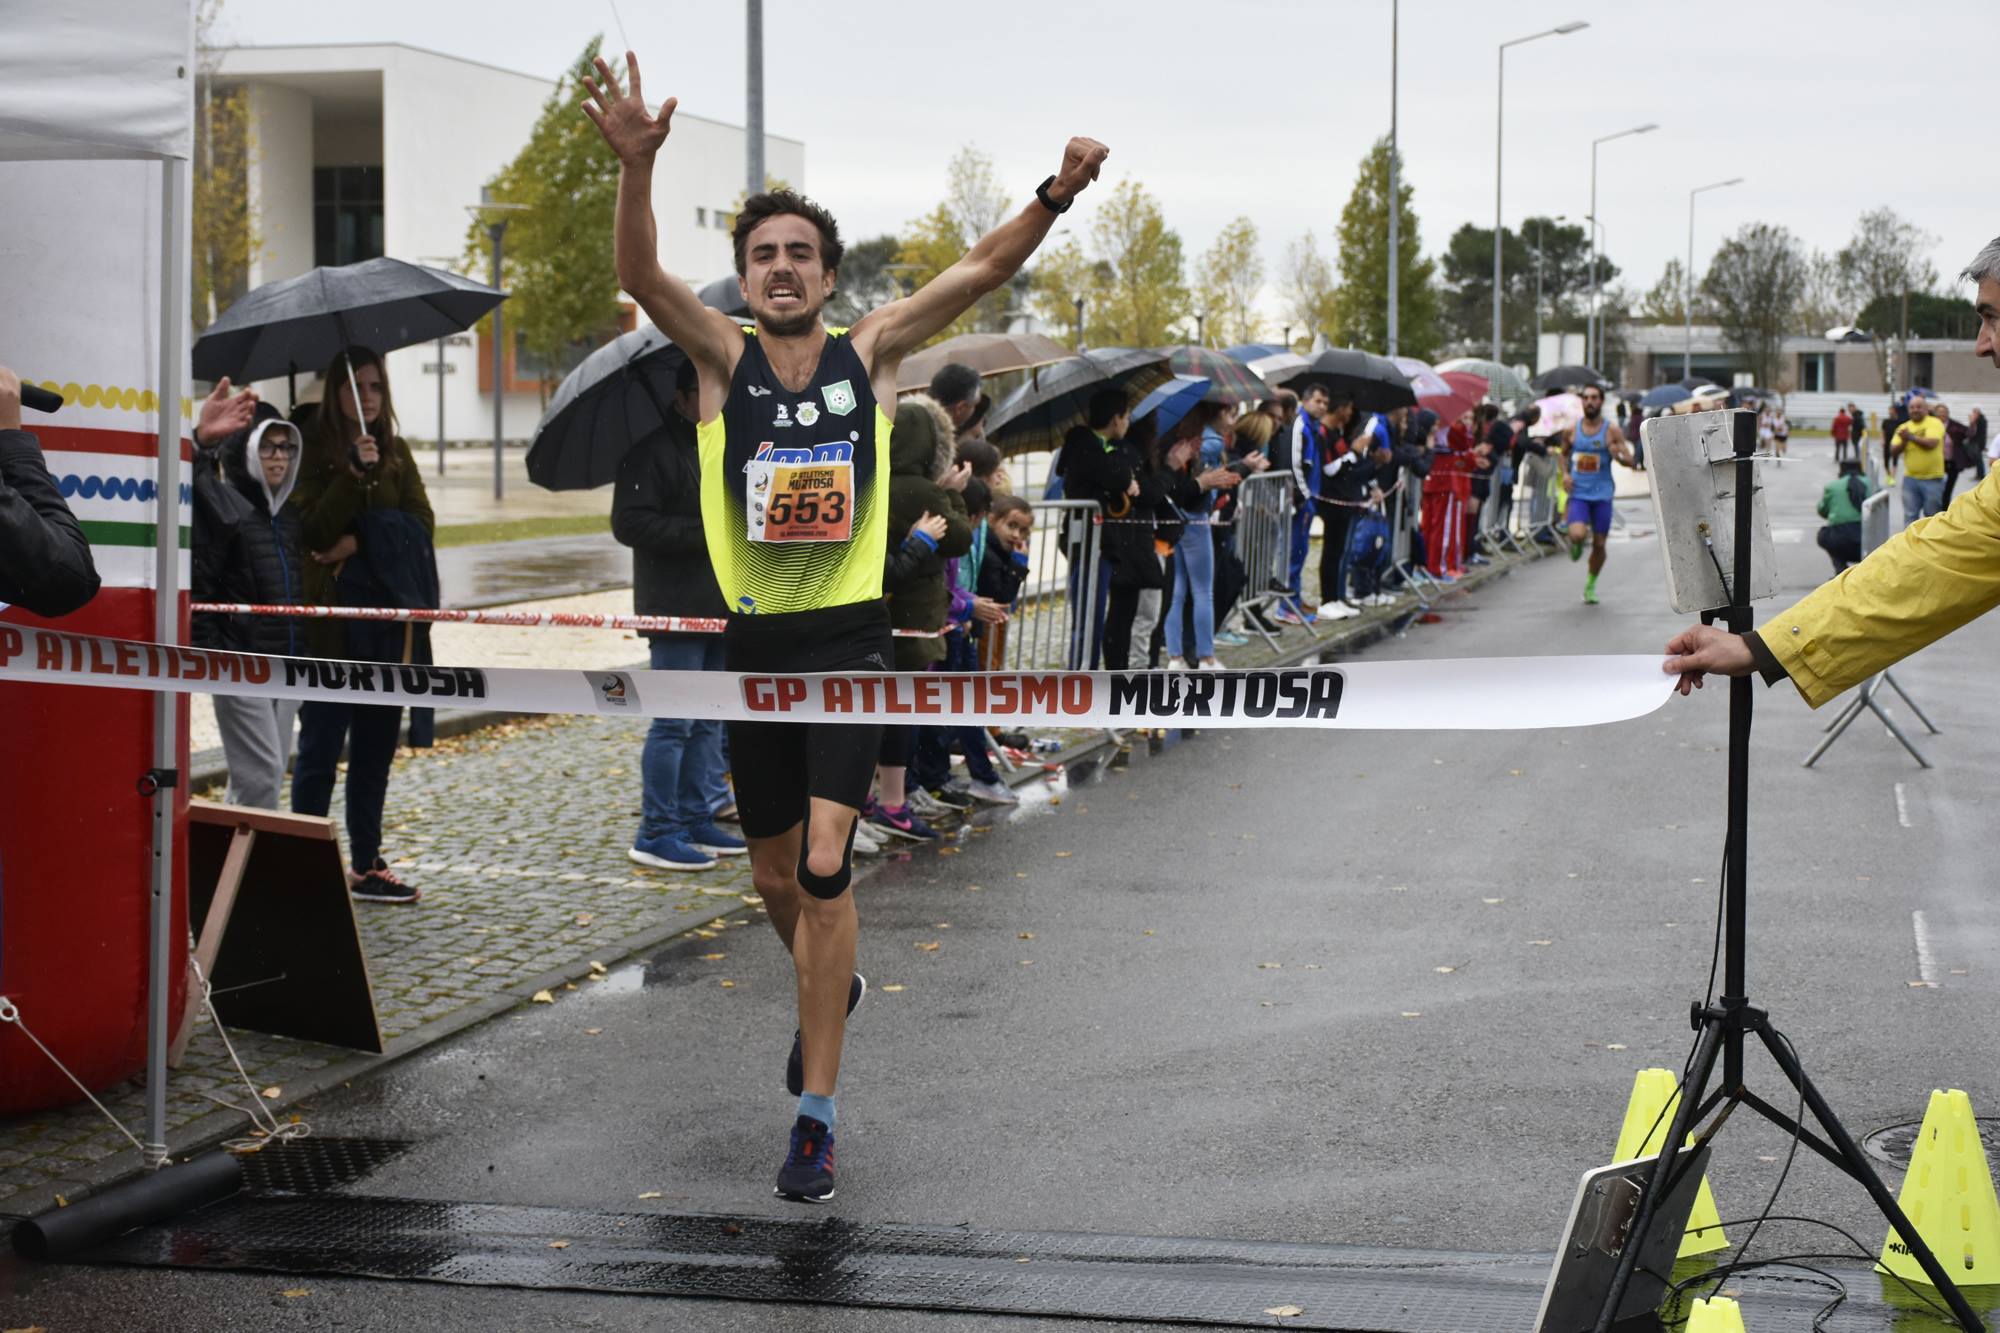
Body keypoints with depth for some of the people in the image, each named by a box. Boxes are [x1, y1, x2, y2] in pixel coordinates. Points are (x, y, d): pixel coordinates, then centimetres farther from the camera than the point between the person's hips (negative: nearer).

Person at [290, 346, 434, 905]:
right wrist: (355, 476, -24)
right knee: (321, 747, -3)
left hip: (387, 618, 5)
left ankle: (366, 865, 16)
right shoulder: (314, 452, -4)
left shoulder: (396, 453, 11)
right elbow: (313, 531, -14)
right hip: (331, 622, -5)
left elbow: (421, 524, 1)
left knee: (375, 748, 9)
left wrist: (362, 541, -12)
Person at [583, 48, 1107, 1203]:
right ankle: (834, 988, 49)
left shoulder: (871, 353, 1)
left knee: (825, 866, -16)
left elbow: (982, 271, -5)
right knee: (775, 877, 15)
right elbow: (643, 277, -18)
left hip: (850, 640, -2)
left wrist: (1056, 197, -23)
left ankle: (819, 1115, -10)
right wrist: (637, 166, -36)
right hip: (756, 642, 2)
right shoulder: (722, 358, -1)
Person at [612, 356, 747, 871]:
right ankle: (656, 833, -1)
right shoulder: (652, 451, -12)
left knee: (708, 718, 13)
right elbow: (629, 524, -20)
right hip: (676, 610, -9)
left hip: (720, 606, 9)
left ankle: (696, 819, 22)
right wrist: (703, 532, -22)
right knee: (674, 721, -7)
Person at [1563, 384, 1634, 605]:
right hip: (1578, 494, 0)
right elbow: (1564, 453, 21)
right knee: (1577, 534, -23)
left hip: (1602, 495, 0)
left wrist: (1618, 455, -26)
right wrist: (1565, 473, 3)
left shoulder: (1612, 431, -3)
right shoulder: (1573, 430, 3)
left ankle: (1591, 584, 26)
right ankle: (1576, 545, 15)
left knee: (1599, 544, 4)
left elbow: (1630, 461, -4)